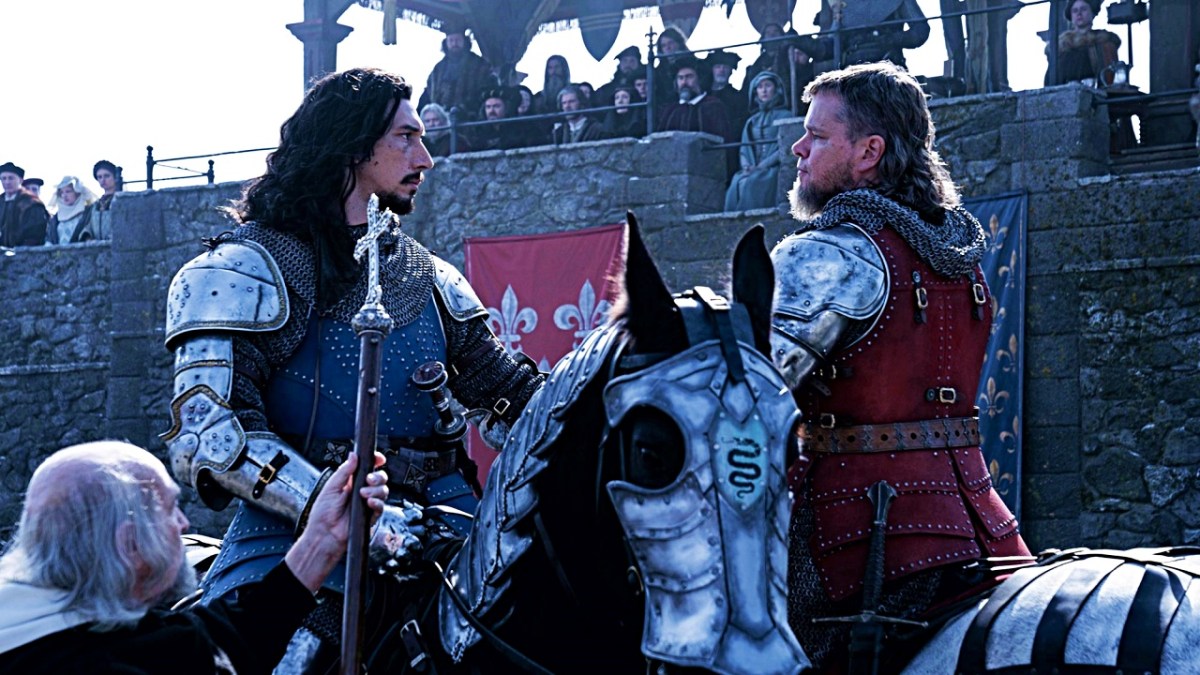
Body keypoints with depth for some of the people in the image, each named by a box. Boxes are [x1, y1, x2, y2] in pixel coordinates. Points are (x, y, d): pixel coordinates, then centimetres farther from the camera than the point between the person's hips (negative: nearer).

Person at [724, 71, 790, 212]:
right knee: (737, 183, -30)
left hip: (773, 169, -4)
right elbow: (743, 150, 18)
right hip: (751, 170, 4)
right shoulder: (752, 121, 26)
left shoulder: (785, 116, 11)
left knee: (751, 184, -34)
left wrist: (762, 166, -13)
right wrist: (746, 166, -5)